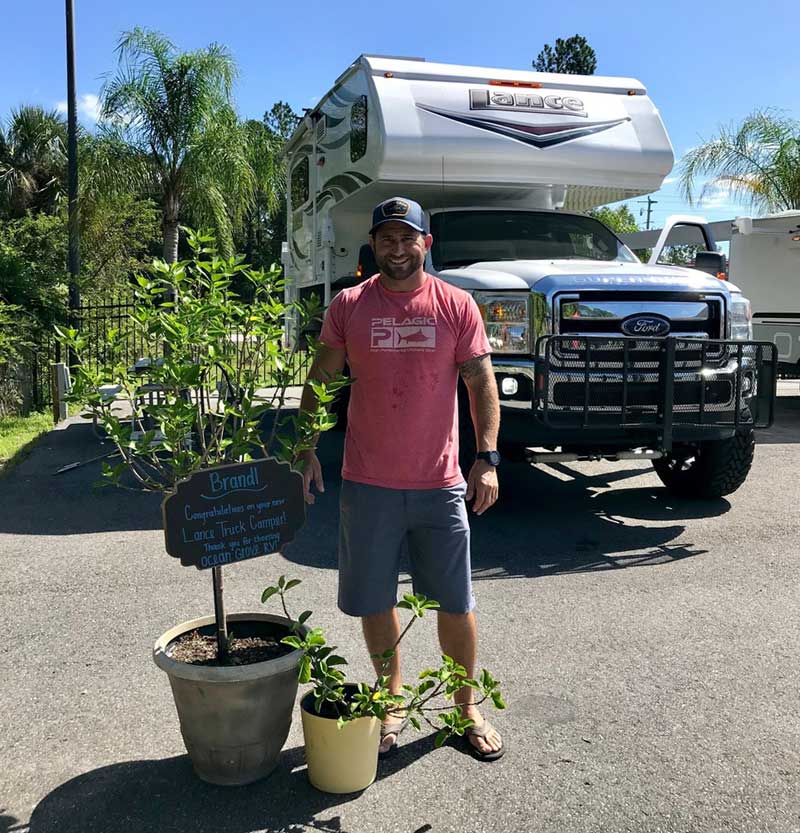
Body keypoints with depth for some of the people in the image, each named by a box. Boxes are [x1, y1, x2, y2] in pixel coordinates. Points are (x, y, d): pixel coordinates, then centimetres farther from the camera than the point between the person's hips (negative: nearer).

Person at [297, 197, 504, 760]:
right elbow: (320, 383, 7)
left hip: (441, 484, 0)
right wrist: (306, 451, -1)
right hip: (367, 483, 1)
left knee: (456, 603, 9)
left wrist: (487, 459, -8)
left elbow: (482, 385, 1)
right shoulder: (348, 307, 2)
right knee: (375, 602, 12)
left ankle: (467, 709, 30)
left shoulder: (457, 306, 1)